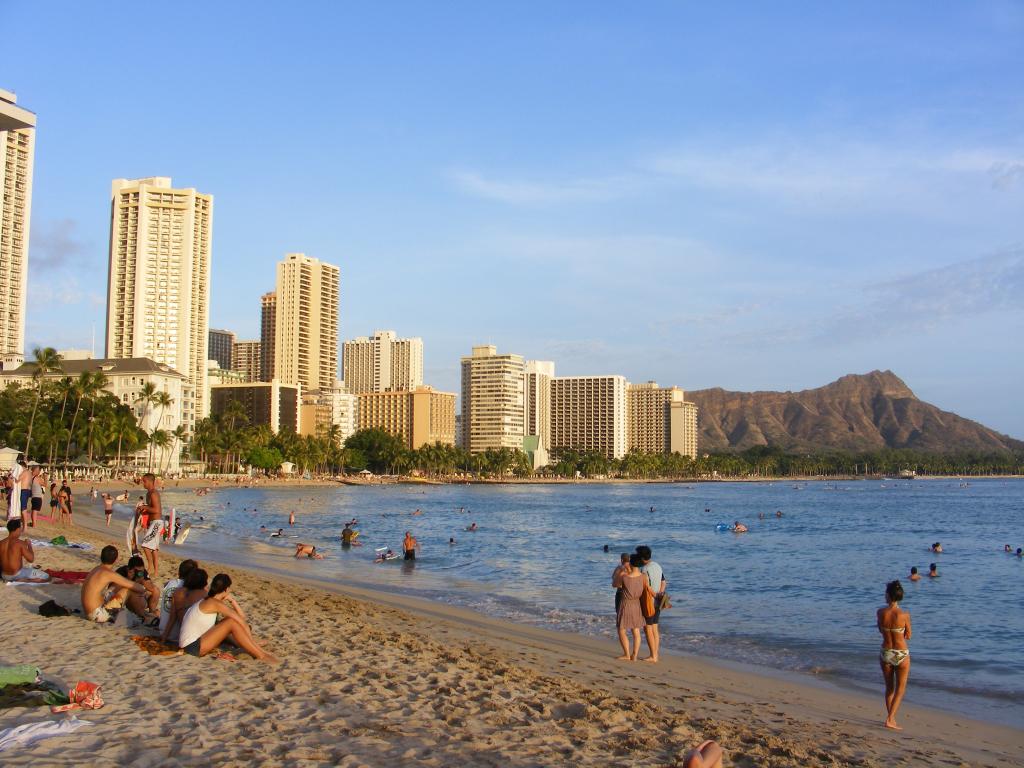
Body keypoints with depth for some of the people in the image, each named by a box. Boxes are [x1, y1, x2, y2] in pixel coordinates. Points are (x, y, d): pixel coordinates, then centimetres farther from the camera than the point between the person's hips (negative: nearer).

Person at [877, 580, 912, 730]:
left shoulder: (880, 612, -10)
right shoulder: (904, 615, -16)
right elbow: (908, 636, -1)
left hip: (885, 654, 3)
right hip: (901, 655, -2)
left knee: (889, 688, 19)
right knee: (900, 689, 11)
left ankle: (891, 718, 28)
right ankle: (890, 719, 2)